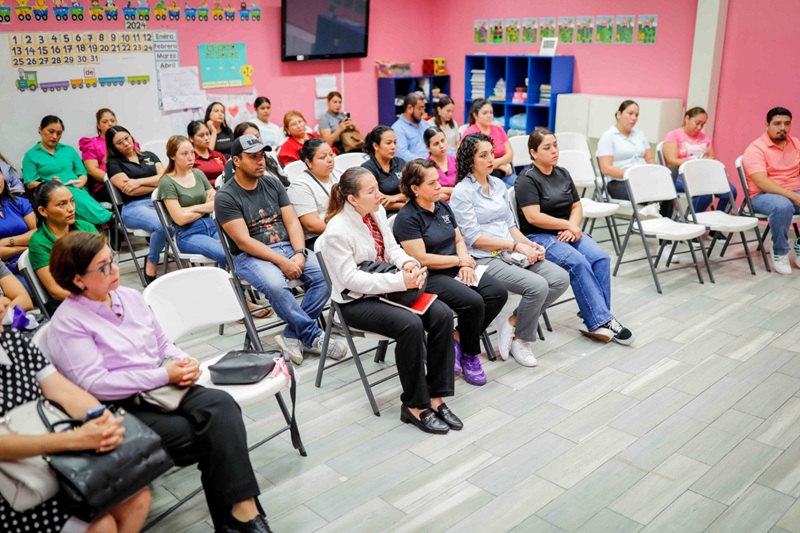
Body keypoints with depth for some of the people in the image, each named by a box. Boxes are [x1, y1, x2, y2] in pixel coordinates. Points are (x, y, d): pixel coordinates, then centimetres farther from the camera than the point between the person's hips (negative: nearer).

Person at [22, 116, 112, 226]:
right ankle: (108, 219, -49)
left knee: (77, 196, -36)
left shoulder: (69, 150, 23)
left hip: (78, 191, 3)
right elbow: (30, 184, 3)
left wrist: (78, 185, -5)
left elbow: (83, 174, 18)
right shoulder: (31, 155, 12)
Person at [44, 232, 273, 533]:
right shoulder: (67, 324, -10)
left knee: (220, 405, -25)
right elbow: (94, 384, -18)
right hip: (123, 410, -6)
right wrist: (162, 376, -20)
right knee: (210, 439, -25)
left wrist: (185, 362, -4)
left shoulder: (129, 296, 11)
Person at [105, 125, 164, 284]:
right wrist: (158, 184, 3)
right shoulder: (114, 163, 13)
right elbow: (130, 190, -2)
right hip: (134, 208, -3)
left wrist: (140, 181, -2)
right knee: (162, 225, -37)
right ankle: (151, 263, -13)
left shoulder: (149, 156, 24)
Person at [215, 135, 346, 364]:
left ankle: (293, 336, -13)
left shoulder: (273, 184, 12)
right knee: (276, 285, -37)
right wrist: (283, 262, -20)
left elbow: (292, 222, 7)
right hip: (251, 256, -5)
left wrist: (300, 253, -12)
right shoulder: (225, 197, -5)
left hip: (288, 246, 5)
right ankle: (313, 337, -20)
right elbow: (244, 242, -12)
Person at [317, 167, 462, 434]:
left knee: (442, 314, -15)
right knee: (411, 325, -31)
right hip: (356, 301, -7)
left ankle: (435, 397, -7)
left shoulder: (377, 211, 2)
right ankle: (414, 406, -13)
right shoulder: (336, 231, -20)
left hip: (386, 288, 7)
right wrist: (400, 281, -28)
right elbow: (352, 278, -22)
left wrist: (408, 263, -13)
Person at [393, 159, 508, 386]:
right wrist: (459, 260, -9)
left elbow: (459, 240, 16)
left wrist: (466, 264, -5)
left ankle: (457, 339, -1)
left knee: (498, 292, -13)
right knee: (473, 302, -29)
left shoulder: (443, 207, 12)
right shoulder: (407, 218, -12)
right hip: (428, 277, -8)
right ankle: (469, 355, -3)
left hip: (455, 270, 8)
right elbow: (421, 259, -17)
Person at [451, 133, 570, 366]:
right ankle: (520, 340, 0)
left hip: (510, 252, 7)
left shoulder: (499, 185, 14)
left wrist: (529, 244, -2)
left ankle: (512, 322, 0)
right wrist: (516, 246, -16)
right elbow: (473, 238, -14)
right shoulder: (462, 192, -8)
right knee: (537, 286, -25)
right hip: (484, 259, -7)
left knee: (560, 278, -12)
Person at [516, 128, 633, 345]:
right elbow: (533, 217, -16)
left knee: (601, 258, -20)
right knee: (578, 263, -30)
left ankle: (598, 322, -19)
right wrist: (568, 224, -11)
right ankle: (601, 320, -24)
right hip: (539, 237, -6)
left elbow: (577, 207, 15)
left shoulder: (563, 174, 15)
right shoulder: (527, 179, -7)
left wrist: (572, 227, -7)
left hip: (567, 233, 6)